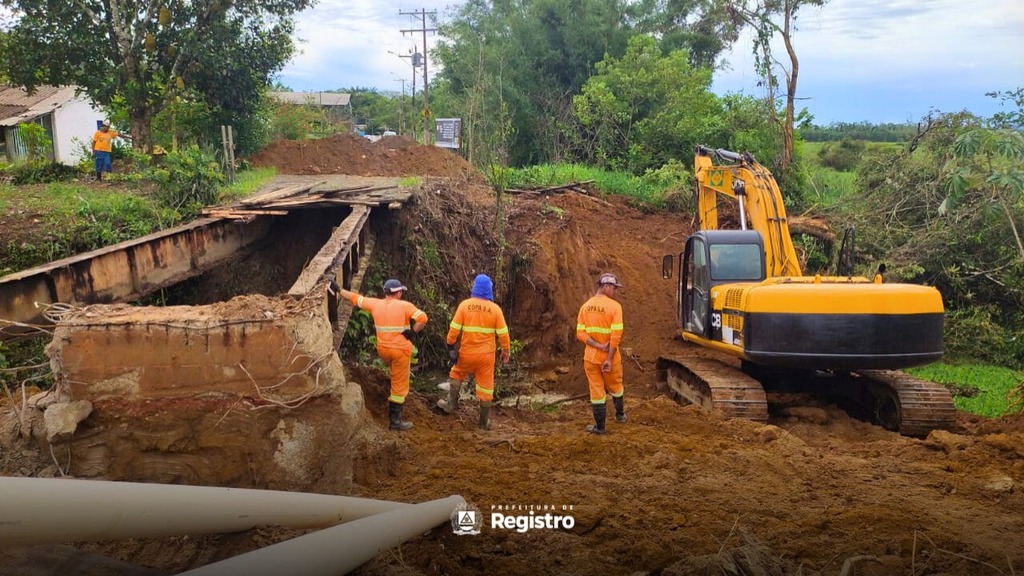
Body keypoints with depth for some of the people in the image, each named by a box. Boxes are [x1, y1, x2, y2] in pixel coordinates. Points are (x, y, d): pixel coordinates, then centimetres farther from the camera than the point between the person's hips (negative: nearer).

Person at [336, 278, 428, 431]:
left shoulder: (376, 304, 1)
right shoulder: (405, 306, -11)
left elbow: (355, 298, 11)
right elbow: (422, 318, -24)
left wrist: (338, 289, 23)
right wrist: (412, 331, -12)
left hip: (383, 350, 5)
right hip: (400, 350, -5)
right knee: (399, 386, 4)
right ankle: (395, 420, 7)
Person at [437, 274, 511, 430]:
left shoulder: (465, 305, -8)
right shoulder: (495, 309, -5)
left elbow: (454, 328, -8)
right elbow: (503, 333, -3)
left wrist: (450, 346, 3)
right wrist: (506, 350, 10)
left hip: (467, 353, -1)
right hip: (486, 354, 1)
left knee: (456, 375, 26)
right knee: (486, 386, 9)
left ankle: (451, 405, 28)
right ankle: (484, 421, 15)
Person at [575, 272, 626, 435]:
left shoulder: (585, 306, 1)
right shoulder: (614, 306, -14)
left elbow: (580, 334, -6)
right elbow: (616, 336, -19)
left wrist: (599, 346, -13)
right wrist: (609, 359, -16)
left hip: (591, 356, 3)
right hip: (610, 355, -2)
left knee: (596, 390, 10)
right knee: (615, 386, 21)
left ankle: (600, 426, 16)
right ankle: (620, 414, 42)